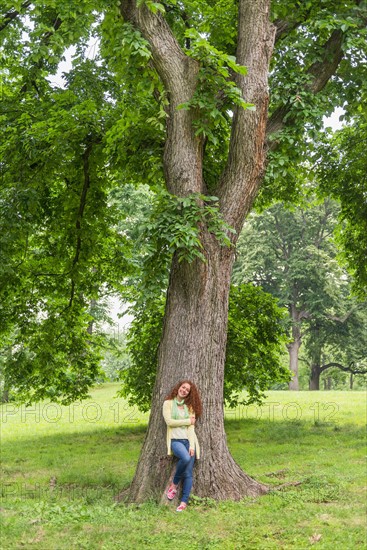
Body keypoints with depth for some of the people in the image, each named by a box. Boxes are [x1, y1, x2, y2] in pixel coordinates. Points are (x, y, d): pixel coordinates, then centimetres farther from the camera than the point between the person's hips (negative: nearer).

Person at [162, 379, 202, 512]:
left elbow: (191, 426, 4)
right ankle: (174, 484, -7)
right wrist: (188, 421, -3)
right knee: (185, 458, -32)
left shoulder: (189, 406, 13)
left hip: (189, 440, 4)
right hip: (175, 440, -4)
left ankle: (184, 502, 2)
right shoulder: (168, 403, 5)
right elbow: (169, 421, -8)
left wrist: (192, 445, -7)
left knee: (188, 474, -5)